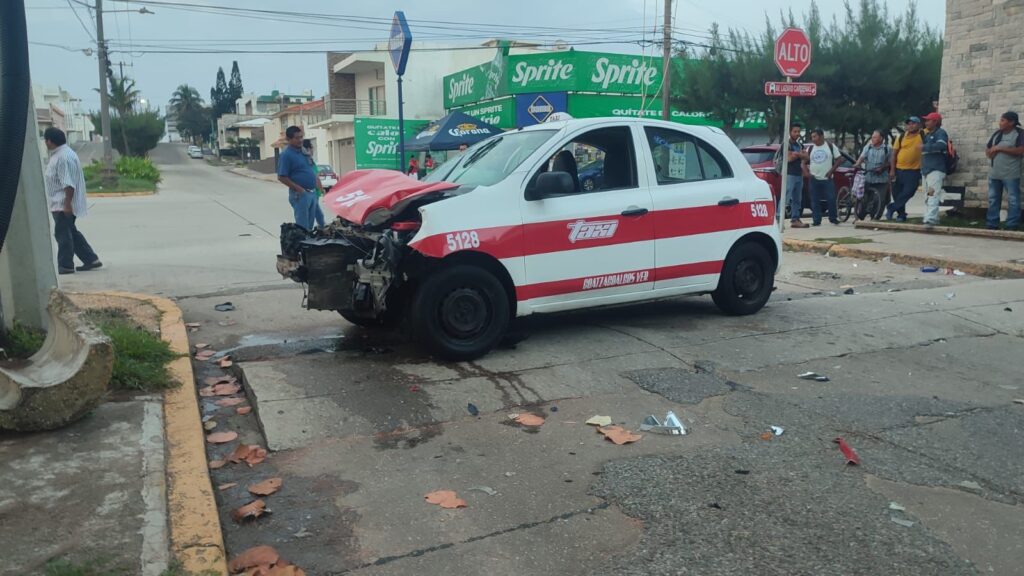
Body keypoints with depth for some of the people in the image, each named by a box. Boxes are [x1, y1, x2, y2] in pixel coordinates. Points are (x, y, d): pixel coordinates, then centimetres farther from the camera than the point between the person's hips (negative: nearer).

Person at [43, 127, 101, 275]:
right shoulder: (58, 155, 17)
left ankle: (65, 265, 2)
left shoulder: (64, 157, -18)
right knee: (72, 233, 14)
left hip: (63, 205, -11)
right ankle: (91, 259, 15)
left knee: (63, 234, -4)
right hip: (60, 203, 11)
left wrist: (67, 203, -25)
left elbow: (68, 183, -24)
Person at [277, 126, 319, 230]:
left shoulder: (304, 151, 13)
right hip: (300, 194, -8)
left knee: (310, 224, 15)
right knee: (303, 226, -5)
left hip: (312, 193, 8)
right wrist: (299, 189, -18)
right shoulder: (286, 155, -11)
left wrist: (317, 183, 12)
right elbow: (281, 177, -15)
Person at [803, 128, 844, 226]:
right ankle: (816, 220, 7)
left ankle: (833, 218, 11)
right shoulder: (811, 148, 9)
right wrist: (807, 171, -3)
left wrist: (831, 170, -7)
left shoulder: (831, 146, 3)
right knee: (815, 201, 1)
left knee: (831, 199, -5)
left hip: (827, 178, -2)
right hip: (814, 179, 2)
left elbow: (839, 159, 2)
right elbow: (805, 162, 13)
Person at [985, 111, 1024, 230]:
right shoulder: (997, 133, 14)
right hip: (994, 173, 6)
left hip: (1010, 174, -6)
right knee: (993, 199, 9)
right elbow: (987, 149, 19)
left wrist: (1000, 148, -16)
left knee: (1013, 201, -4)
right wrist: (990, 152, -6)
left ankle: (1012, 227, -3)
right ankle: (991, 225, 14)